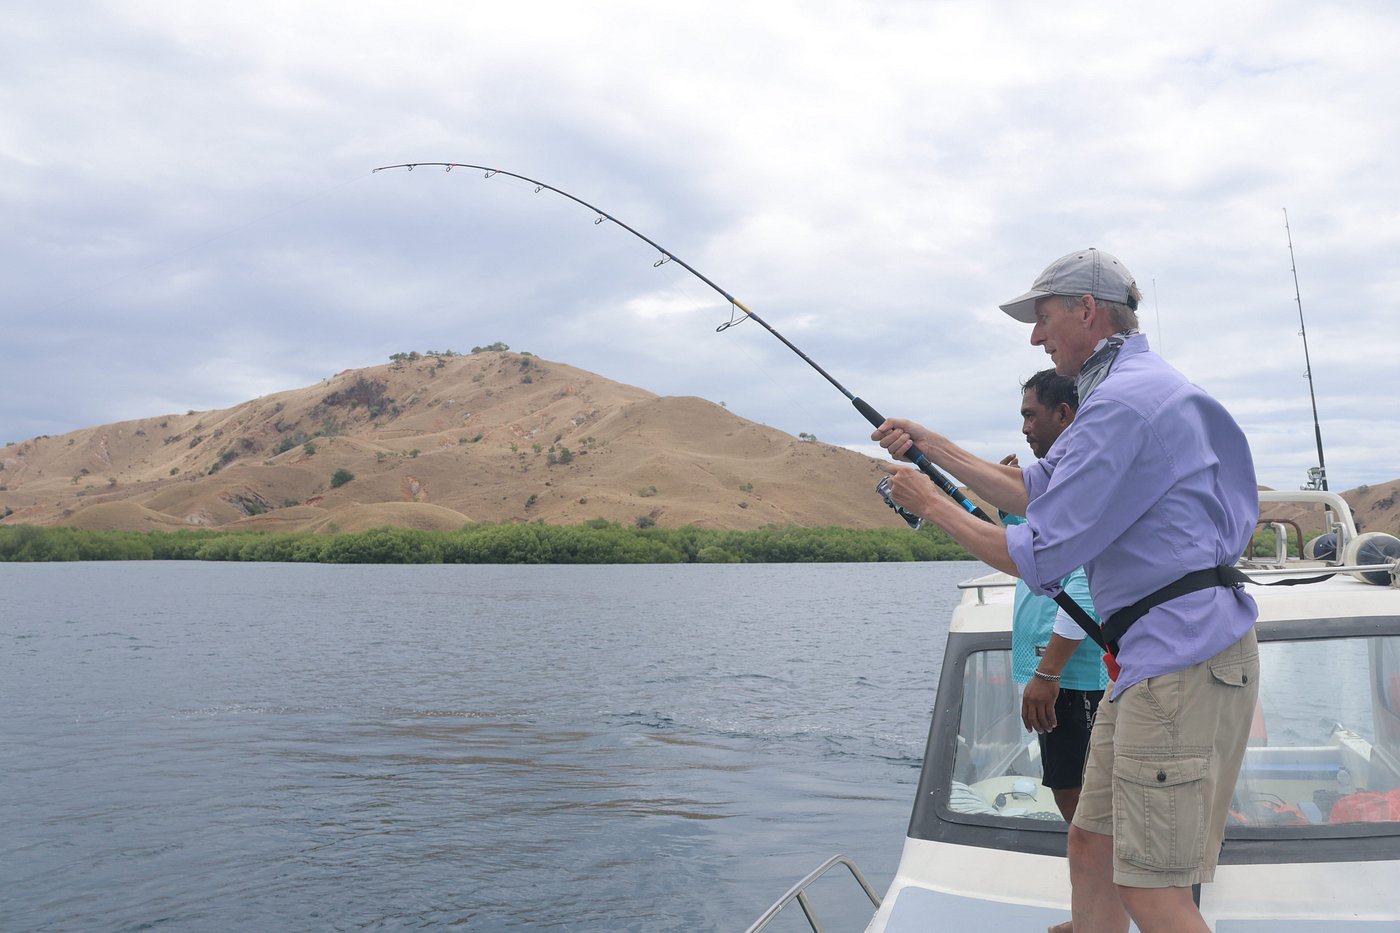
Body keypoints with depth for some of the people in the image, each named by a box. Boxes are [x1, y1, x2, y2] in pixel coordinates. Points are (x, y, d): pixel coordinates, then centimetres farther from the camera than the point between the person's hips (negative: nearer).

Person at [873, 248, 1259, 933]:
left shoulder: (1125, 401, -17)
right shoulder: (1132, 389, 19)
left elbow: (1039, 559, -18)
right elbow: (1034, 491, 23)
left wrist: (933, 506, -5)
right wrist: (932, 446, 19)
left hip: (1185, 657, -11)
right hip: (1152, 654, 11)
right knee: (1090, 845, 16)